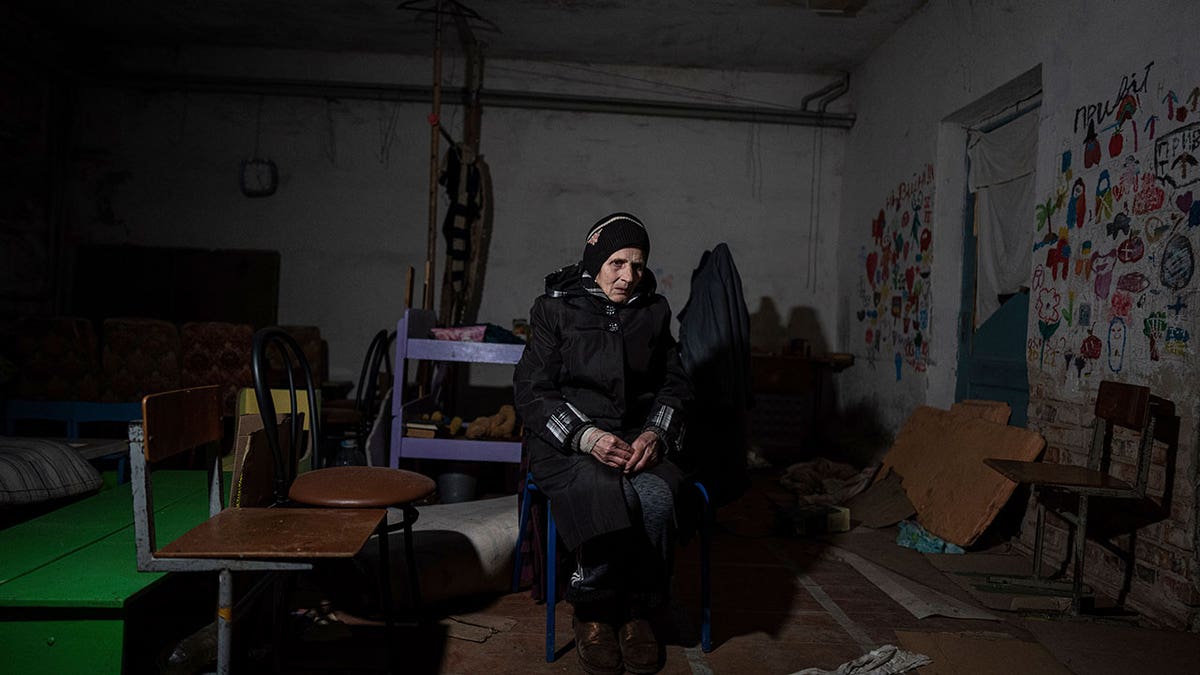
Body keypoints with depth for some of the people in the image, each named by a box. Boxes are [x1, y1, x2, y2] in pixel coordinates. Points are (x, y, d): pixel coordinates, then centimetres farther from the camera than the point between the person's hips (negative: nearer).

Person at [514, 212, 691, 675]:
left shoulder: (654, 311, 12)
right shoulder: (556, 307, 1)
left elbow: (674, 387, 15)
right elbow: (531, 391, -4)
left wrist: (656, 433, -7)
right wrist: (586, 436, -19)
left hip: (638, 437, 3)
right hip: (566, 440, -3)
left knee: (655, 497, -31)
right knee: (605, 495, -35)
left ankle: (637, 610, -6)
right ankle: (592, 613, -9)